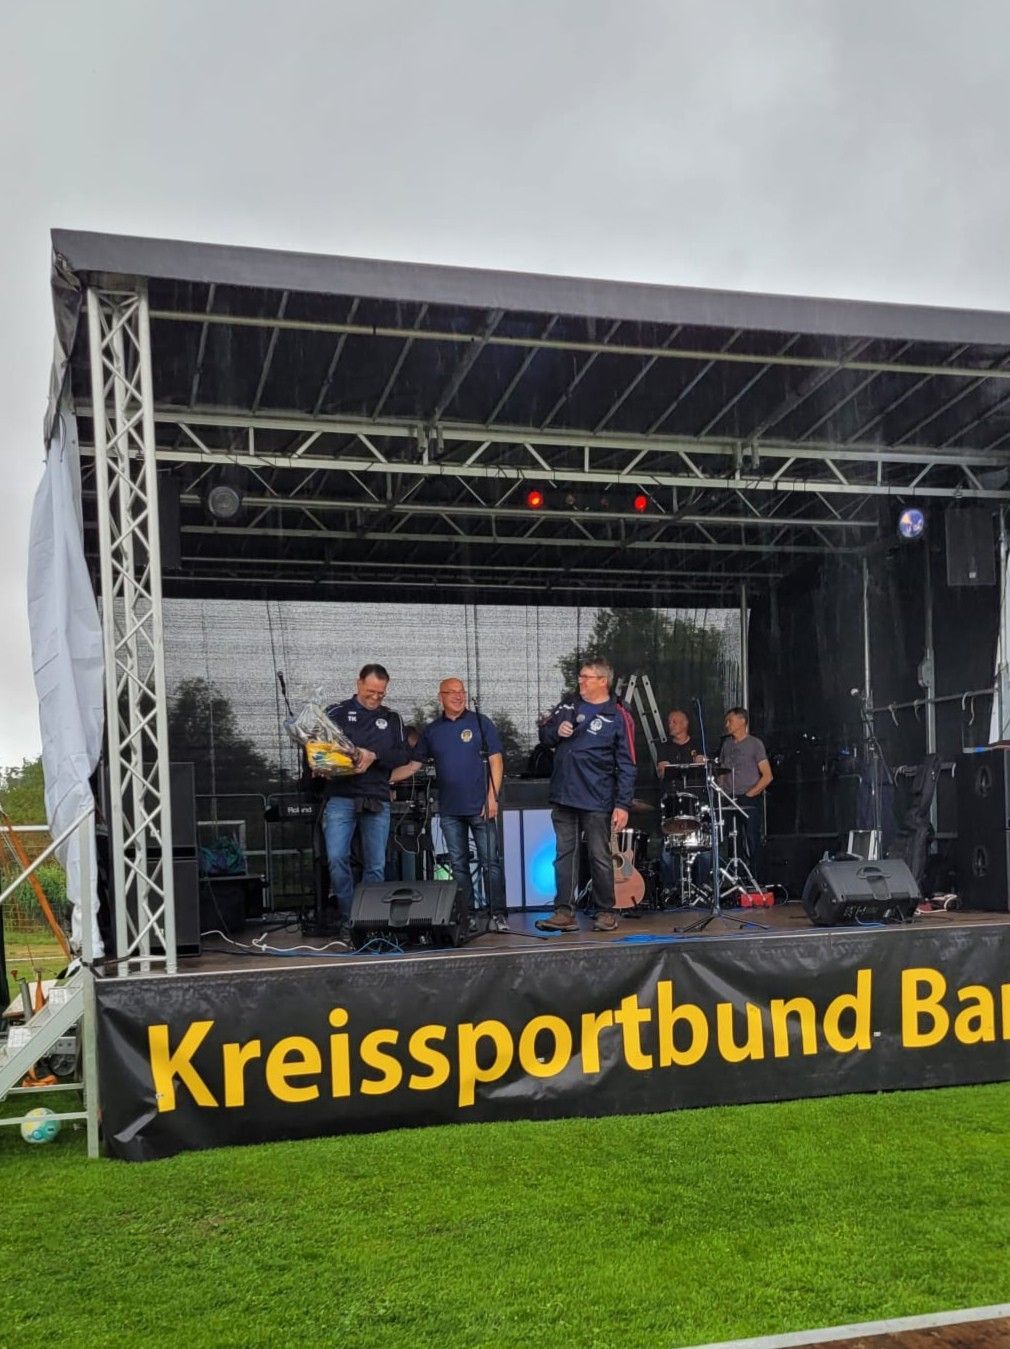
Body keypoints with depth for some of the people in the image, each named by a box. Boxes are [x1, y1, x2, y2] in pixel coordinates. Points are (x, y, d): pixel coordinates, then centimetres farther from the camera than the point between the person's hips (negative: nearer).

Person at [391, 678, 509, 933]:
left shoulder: (480, 722, 1)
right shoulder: (431, 731, 10)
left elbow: (496, 760, -2)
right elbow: (413, 765, 11)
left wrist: (492, 797, -10)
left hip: (480, 806, -3)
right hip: (449, 809, 4)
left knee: (490, 862, -4)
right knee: (458, 865, 8)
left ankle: (498, 914, -1)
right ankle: (466, 915, 14)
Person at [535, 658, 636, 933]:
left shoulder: (618, 717, -6)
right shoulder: (567, 706, 11)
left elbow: (626, 766, -8)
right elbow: (543, 735, 20)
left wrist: (622, 805, -14)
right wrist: (556, 732, -4)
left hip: (596, 801, -5)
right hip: (563, 797, 5)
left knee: (600, 857, 4)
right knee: (565, 854, 6)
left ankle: (605, 912, 16)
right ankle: (564, 912, 9)